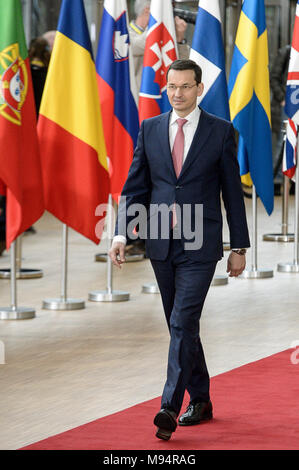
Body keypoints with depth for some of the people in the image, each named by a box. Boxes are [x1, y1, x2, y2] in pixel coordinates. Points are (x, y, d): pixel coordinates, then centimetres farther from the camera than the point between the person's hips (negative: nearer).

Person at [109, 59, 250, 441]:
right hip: (162, 245, 4)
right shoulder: (150, 129, 7)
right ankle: (200, 401, 24)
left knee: (183, 323, -13)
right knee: (179, 325, 12)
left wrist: (239, 247, 2)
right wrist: (121, 234, -5)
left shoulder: (220, 131, -1)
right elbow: (135, 187, 8)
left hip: (200, 245, -4)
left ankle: (170, 407, -17)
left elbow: (232, 192, 2)